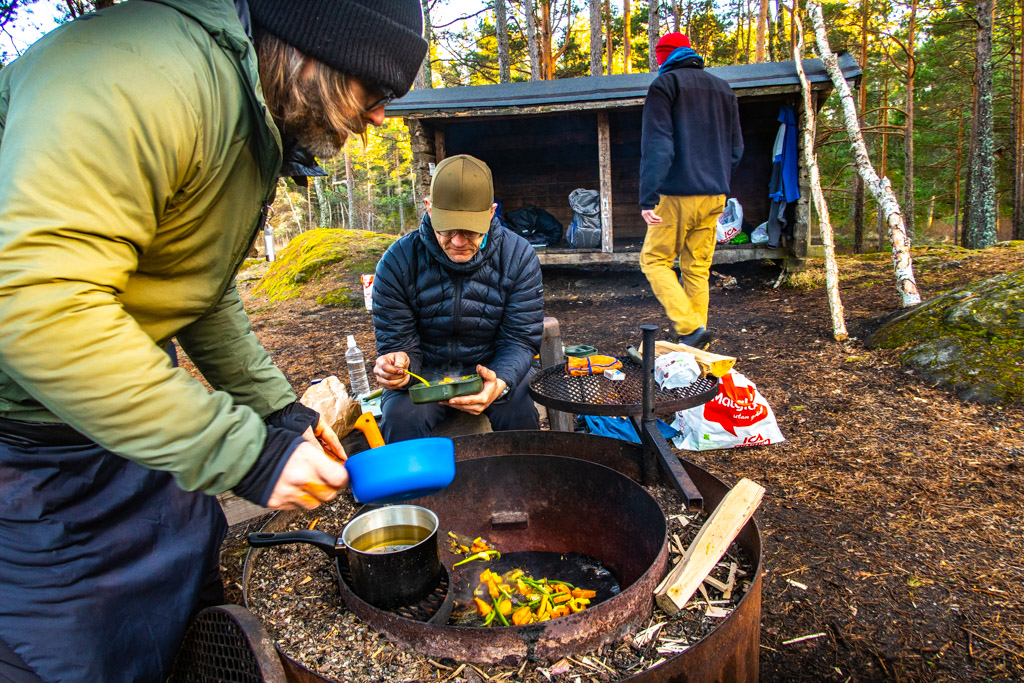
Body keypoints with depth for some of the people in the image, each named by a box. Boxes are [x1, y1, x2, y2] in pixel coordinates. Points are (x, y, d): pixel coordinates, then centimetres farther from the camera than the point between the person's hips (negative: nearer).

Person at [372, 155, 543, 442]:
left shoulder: (519, 257, -11)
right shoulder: (399, 260, -12)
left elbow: (521, 340, -12)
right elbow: (397, 341, -8)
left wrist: (500, 383, -35)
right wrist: (396, 365, -35)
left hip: (493, 367, 1)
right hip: (425, 371, 0)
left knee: (520, 414, -28)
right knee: (401, 417, -30)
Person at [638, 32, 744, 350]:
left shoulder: (665, 85, -2)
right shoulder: (722, 88, 19)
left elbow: (657, 146, -14)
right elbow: (736, 147, 21)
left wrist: (647, 198, -17)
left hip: (679, 195, -7)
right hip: (715, 196, 7)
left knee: (654, 260, 2)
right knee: (698, 268, 10)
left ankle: (690, 327, -13)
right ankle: (698, 345, 12)